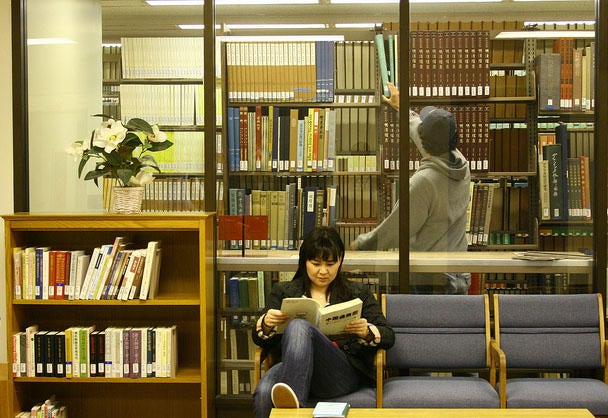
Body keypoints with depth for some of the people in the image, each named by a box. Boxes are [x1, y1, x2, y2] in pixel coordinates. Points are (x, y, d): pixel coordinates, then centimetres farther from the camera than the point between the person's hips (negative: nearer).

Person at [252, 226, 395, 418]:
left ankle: (291, 399, -54)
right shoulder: (284, 291, 24)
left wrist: (367, 332, -8)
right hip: (292, 366, 2)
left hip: (342, 371, -1)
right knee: (264, 393, -37)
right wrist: (266, 323, -5)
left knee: (298, 326, -35)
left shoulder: (357, 292, 22)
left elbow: (388, 336, 15)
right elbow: (259, 339, 19)